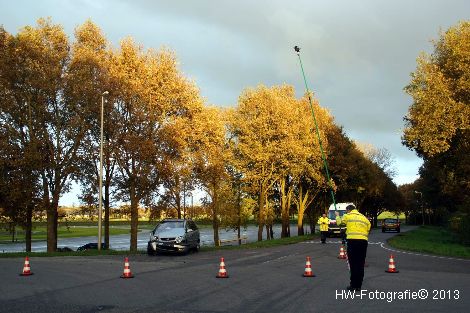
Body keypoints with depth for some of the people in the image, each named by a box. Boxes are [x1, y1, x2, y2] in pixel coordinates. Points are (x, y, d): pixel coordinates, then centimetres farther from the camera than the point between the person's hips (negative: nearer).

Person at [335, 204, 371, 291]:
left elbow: (339, 222, 22)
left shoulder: (348, 216, 8)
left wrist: (337, 215, 40)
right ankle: (358, 286, 12)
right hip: (363, 241, 4)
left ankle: (353, 285, 2)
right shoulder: (364, 218, 20)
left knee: (353, 263, 0)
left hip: (352, 240, -4)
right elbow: (368, 230, 13)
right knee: (360, 264, 8)